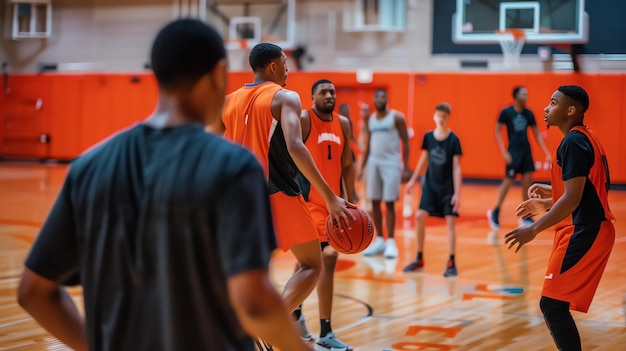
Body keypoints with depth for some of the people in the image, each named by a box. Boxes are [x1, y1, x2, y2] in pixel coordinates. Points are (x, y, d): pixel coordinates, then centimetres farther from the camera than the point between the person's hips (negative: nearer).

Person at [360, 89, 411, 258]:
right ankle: (379, 240, 14)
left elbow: (405, 141, -5)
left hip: (391, 163, -5)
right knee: (375, 203, 5)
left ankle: (391, 242, -1)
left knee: (389, 203, -6)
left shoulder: (397, 117, -4)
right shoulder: (370, 120, 11)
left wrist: (405, 166, -12)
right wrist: (362, 167, 13)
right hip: (374, 162, 5)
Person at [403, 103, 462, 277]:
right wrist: (413, 180, 14)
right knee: (420, 217, -1)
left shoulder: (453, 140, -12)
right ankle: (419, 259, 12)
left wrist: (457, 193, -17)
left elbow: (456, 167, -13)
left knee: (450, 221, -6)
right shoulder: (428, 137, -2)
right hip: (430, 184, 4)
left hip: (448, 187, -4)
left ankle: (451, 263, 0)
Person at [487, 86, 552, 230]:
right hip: (513, 152, -5)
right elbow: (497, 131, -5)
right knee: (508, 181, -2)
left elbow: (537, 134, 13)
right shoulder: (506, 112, -8)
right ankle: (494, 212, 16)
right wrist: (504, 152, -14)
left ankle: (525, 218, 11)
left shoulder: (529, 114, 6)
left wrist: (546, 153, 7)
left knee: (527, 183, 3)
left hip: (526, 151, 5)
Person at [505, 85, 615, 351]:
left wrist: (534, 230, -21)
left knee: (552, 304, -10)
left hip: (583, 233, -10)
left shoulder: (573, 143, -16)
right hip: (591, 230, 10)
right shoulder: (586, 139, 15)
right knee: (557, 304, 16)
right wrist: (546, 203, 24)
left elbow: (573, 199, -23)